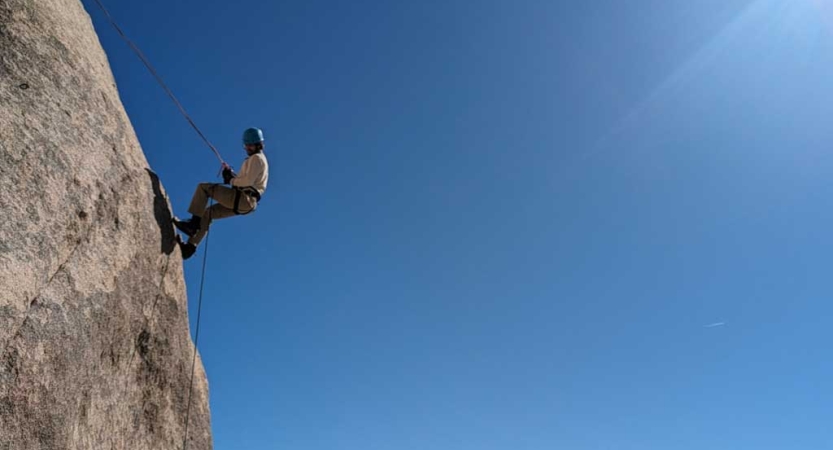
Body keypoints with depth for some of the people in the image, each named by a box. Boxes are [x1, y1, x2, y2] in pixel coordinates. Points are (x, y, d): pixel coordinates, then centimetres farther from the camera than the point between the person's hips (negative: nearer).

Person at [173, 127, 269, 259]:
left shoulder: (256, 158, -6)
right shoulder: (258, 159, 27)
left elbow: (248, 181, -19)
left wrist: (232, 181, -3)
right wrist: (231, 173, 12)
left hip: (243, 199, -10)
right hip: (245, 201, 10)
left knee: (203, 187, -7)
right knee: (208, 212, 15)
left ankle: (193, 223, -11)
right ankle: (190, 246, 11)